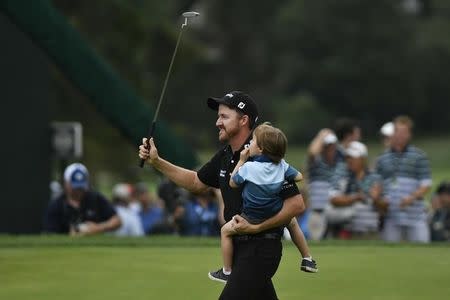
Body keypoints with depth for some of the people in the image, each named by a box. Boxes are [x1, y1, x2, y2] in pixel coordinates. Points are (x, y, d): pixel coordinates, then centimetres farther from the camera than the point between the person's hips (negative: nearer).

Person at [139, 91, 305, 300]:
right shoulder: (225, 156, 8)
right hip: (239, 247, 9)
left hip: (260, 249, -9)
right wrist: (157, 162, 13)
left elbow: (296, 204, -21)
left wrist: (256, 227, -22)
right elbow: (196, 182, 23)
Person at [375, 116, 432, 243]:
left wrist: (412, 197, -16)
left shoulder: (419, 156, 4)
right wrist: (381, 200, -3)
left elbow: (426, 184, 1)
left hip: (415, 215, -2)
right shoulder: (382, 158, 13)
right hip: (391, 215, 3)